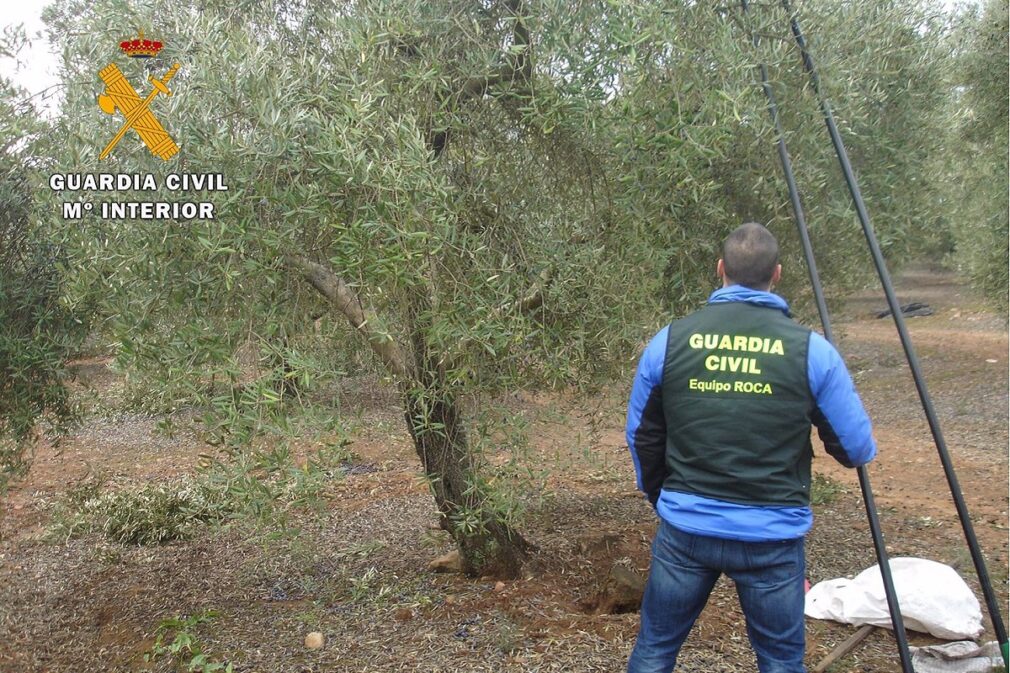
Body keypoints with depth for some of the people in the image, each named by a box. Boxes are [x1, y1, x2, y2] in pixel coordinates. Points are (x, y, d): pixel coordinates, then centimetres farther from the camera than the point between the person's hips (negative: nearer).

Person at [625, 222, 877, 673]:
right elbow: (857, 450, -3)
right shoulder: (811, 350, -9)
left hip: (685, 529, 2)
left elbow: (641, 437, 5)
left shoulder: (669, 341, -4)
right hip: (773, 535, -1)